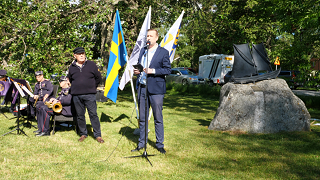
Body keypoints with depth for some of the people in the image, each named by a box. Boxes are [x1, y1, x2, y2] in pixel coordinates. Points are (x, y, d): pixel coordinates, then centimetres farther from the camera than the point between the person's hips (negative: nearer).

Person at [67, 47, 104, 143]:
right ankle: (83, 134, 21)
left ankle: (98, 135, 2)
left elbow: (98, 78, 10)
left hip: (89, 95, -3)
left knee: (93, 114, -4)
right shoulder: (72, 67, 9)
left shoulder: (91, 64, 2)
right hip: (76, 96, 3)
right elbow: (69, 79, 26)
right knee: (80, 115, 8)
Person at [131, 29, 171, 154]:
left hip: (156, 89, -5)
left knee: (158, 119, 2)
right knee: (142, 118, 11)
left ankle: (160, 144, 13)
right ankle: (141, 143, 21)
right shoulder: (143, 51, 16)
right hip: (142, 88, 5)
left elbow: (168, 70, -6)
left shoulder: (163, 52, -2)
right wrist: (136, 71, 2)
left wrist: (153, 71, -18)